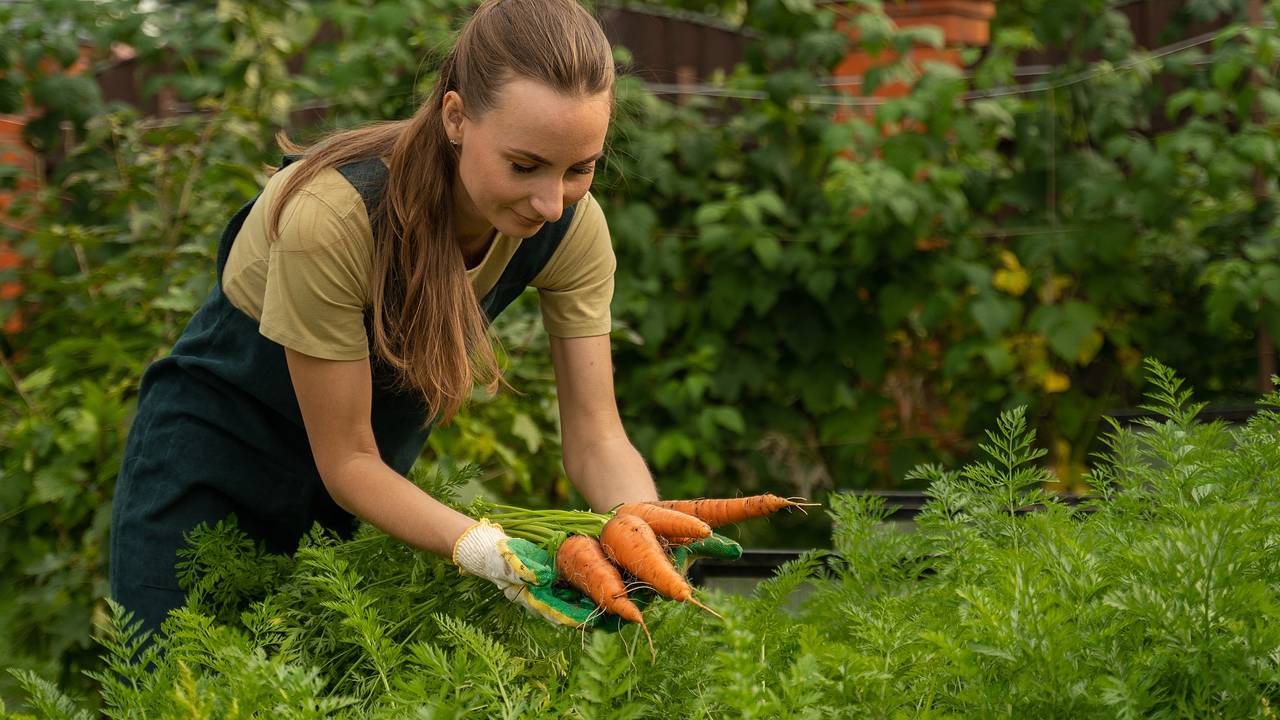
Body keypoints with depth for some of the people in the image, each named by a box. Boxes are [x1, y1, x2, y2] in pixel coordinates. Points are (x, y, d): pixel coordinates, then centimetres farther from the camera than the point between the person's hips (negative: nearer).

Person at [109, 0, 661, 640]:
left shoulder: (571, 226, -21)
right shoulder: (331, 214, -36)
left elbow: (595, 437, -15)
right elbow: (346, 460, -28)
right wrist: (491, 554, -42)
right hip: (213, 461, -4)